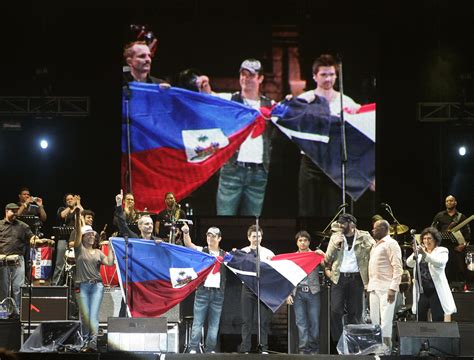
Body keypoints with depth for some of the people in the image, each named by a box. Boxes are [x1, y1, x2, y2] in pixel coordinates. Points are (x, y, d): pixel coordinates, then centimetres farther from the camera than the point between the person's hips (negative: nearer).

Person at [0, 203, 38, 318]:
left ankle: (16, 311, 2)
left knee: (17, 287, -3)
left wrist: (34, 238, -17)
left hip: (18, 260, 1)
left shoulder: (22, 226, 12)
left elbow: (31, 237, 7)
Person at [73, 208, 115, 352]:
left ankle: (93, 342, -24)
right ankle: (86, 341, 10)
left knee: (93, 315, -13)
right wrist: (78, 216, -14)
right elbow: (78, 232, -4)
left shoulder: (98, 252, 17)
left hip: (97, 285, 1)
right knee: (85, 316, -4)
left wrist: (110, 248, 2)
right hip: (82, 286, -1)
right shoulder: (79, 249, 9)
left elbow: (109, 263, 4)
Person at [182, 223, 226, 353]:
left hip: (218, 292, 2)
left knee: (214, 323, 3)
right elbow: (189, 244, -8)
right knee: (198, 322, -6)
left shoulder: (224, 255, 13)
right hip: (203, 290, -2)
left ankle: (210, 349, 8)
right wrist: (186, 232, -26)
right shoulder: (201, 251, 6)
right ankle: (193, 349, -6)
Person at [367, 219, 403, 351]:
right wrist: (369, 286, 15)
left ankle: (386, 347, -5)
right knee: (374, 319, 10)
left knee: (385, 319, -8)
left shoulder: (391, 244, -7)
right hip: (374, 288, 9)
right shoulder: (376, 245, 20)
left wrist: (393, 288, -19)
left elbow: (398, 268, -13)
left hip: (386, 288, -9)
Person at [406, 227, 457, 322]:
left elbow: (440, 262, -20)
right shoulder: (420, 251, 14)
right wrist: (415, 254, -20)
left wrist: (425, 254, -34)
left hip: (436, 291, -4)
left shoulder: (441, 251, 2)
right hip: (422, 291, 4)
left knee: (438, 320, -5)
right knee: (420, 320, 5)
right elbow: (409, 263, 1)